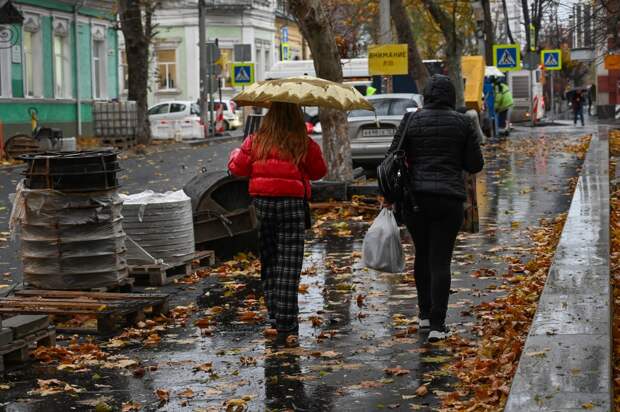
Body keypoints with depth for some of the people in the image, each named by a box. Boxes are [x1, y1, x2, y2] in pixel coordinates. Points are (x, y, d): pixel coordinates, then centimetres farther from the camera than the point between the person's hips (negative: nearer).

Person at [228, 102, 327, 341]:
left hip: (261, 204, 3)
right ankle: (286, 326, -4)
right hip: (291, 205, -3)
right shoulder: (304, 144, -5)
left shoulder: (255, 142, 0)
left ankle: (274, 317, 17)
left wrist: (235, 154, 28)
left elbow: (237, 168, 7)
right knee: (288, 267, -1)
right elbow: (319, 171, 7)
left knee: (268, 263, 14)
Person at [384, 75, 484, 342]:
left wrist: (389, 195, 10)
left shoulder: (411, 120, -1)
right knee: (440, 260, 0)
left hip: (415, 197, 1)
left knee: (422, 254, 20)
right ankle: (437, 325, -6)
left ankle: (425, 313, 28)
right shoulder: (462, 123, -1)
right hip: (449, 199, -1)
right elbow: (475, 165, 1)